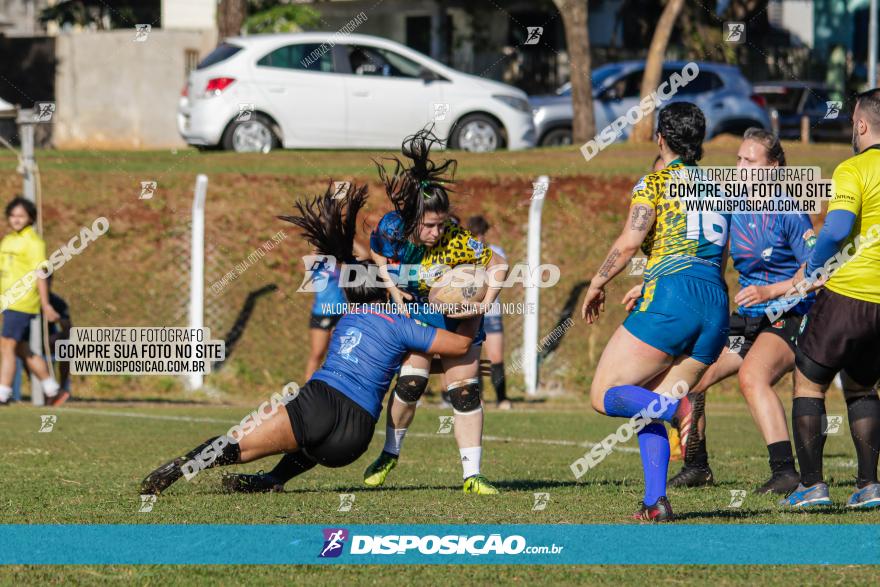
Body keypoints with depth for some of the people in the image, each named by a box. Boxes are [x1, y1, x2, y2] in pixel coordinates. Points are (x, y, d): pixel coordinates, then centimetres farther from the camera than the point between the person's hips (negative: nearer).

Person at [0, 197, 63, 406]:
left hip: (22, 303, -9)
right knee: (23, 350, 11)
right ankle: (52, 391, 18)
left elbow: (40, 274, -13)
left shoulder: (33, 242, -9)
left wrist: (46, 305, -17)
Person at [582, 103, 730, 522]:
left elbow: (630, 241, -11)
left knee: (605, 396, -1)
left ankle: (679, 408, -28)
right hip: (716, 305, 7)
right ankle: (656, 502, -5)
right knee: (648, 406, 13)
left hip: (671, 300, -7)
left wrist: (596, 284, 5)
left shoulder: (655, 182, 2)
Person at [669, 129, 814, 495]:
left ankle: (785, 473, -34)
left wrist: (769, 291, -24)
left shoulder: (789, 214, -13)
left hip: (788, 320, -8)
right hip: (746, 320, 8)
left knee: (752, 376, -33)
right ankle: (696, 467, 17)